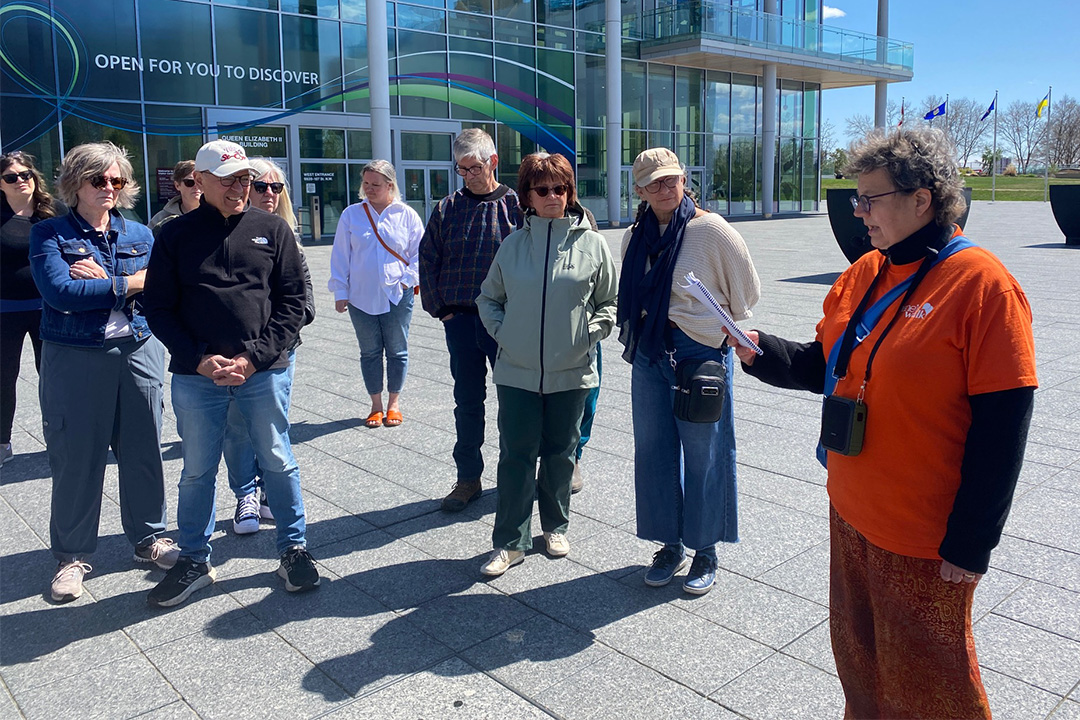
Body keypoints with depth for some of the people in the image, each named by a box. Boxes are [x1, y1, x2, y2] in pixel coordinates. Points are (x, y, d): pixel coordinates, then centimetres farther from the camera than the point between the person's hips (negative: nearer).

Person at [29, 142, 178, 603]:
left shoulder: (140, 235, 9)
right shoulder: (49, 234, 0)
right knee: (76, 457, 5)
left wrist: (101, 280, -14)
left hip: (139, 353, 3)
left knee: (143, 451, 10)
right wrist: (128, 283, -12)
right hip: (74, 358, -3)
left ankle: (149, 539, 27)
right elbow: (59, 292, -17)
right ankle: (72, 556, 21)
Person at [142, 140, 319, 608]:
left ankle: (294, 549, 25)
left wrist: (254, 357, -10)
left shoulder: (272, 230, 3)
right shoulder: (176, 235, 4)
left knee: (277, 463, 9)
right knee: (197, 471, 11)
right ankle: (194, 561, 28)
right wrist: (199, 359, -10)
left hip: (264, 371, 0)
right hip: (196, 376, 1)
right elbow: (158, 308, 3)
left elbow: (292, 301, 1)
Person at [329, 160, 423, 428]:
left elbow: (420, 253, 7)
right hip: (361, 296, 1)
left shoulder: (407, 215, 2)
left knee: (397, 350, 7)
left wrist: (407, 279, -6)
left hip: (397, 295, -1)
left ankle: (394, 403, 21)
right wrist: (340, 292, 1)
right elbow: (340, 256, 6)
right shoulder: (351, 215, 3)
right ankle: (376, 405, 20)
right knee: (369, 351, 8)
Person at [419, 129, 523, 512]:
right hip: (460, 320, 3)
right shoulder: (447, 209, 7)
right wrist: (440, 308, 3)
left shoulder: (515, 205, -1)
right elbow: (427, 261, 10)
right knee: (467, 401, 10)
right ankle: (468, 478, 21)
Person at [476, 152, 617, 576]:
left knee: (560, 453, 13)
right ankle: (509, 542, 13)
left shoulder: (592, 244, 0)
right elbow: (488, 297, 14)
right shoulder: (513, 244, 3)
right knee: (516, 456, 2)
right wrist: (501, 331, 0)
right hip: (517, 371, 0)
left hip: (571, 373, 0)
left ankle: (555, 526, 33)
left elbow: (610, 302, 7)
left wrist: (588, 334, -5)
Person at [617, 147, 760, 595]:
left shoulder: (711, 230, -10)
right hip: (649, 355, 5)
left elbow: (746, 292, -1)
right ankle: (670, 544, 28)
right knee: (654, 452, 11)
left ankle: (706, 552, 21)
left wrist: (719, 328, 8)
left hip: (701, 352, -5)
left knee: (702, 455, 4)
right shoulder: (636, 237, 7)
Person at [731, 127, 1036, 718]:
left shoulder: (981, 284, -17)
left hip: (926, 541, -6)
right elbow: (824, 366, 12)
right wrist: (761, 353, -7)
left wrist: (970, 545, -16)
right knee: (858, 659, 23)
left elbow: (1002, 429, -18)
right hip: (851, 515, 7)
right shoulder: (863, 274, 4)